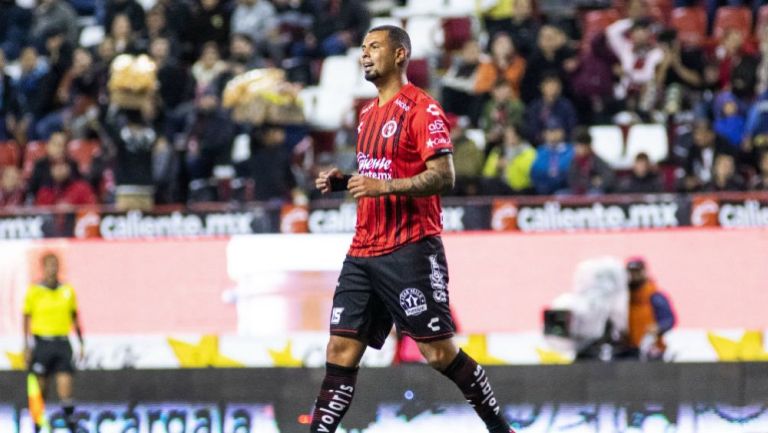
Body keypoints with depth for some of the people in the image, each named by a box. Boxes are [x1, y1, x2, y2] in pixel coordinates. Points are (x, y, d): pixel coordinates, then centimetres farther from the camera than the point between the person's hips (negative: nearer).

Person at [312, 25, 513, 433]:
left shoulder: (422, 109, -8)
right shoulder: (369, 114, 18)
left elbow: (444, 176, -16)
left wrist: (384, 186, -24)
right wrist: (342, 181, 10)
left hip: (410, 250, -8)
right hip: (364, 250, 8)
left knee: (440, 352, -6)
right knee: (341, 349, 1)